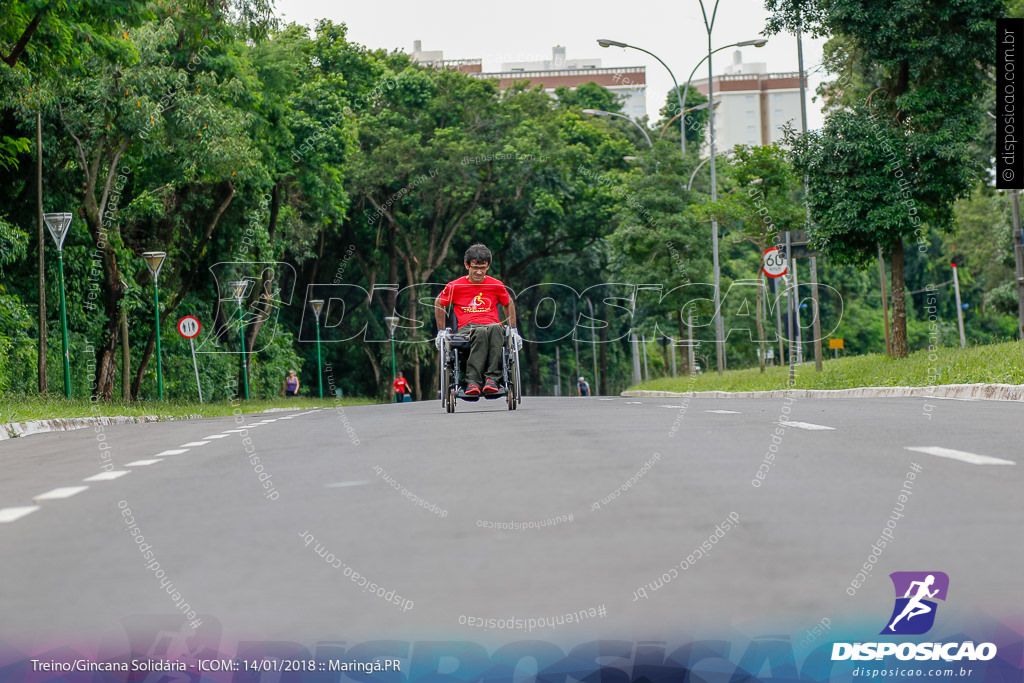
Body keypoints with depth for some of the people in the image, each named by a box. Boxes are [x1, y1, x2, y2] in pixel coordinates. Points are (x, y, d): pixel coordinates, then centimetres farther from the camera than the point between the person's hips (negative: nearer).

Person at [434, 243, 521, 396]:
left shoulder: (496, 286, 11)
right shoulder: (454, 286, 7)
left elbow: (508, 304, 29)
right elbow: (439, 303, 23)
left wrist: (513, 331, 24)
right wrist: (441, 331, 20)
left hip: (493, 327, 1)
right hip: (467, 329, -1)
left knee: (495, 328, -40)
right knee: (480, 332, -41)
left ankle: (492, 379, -47)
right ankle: (473, 381, -52)